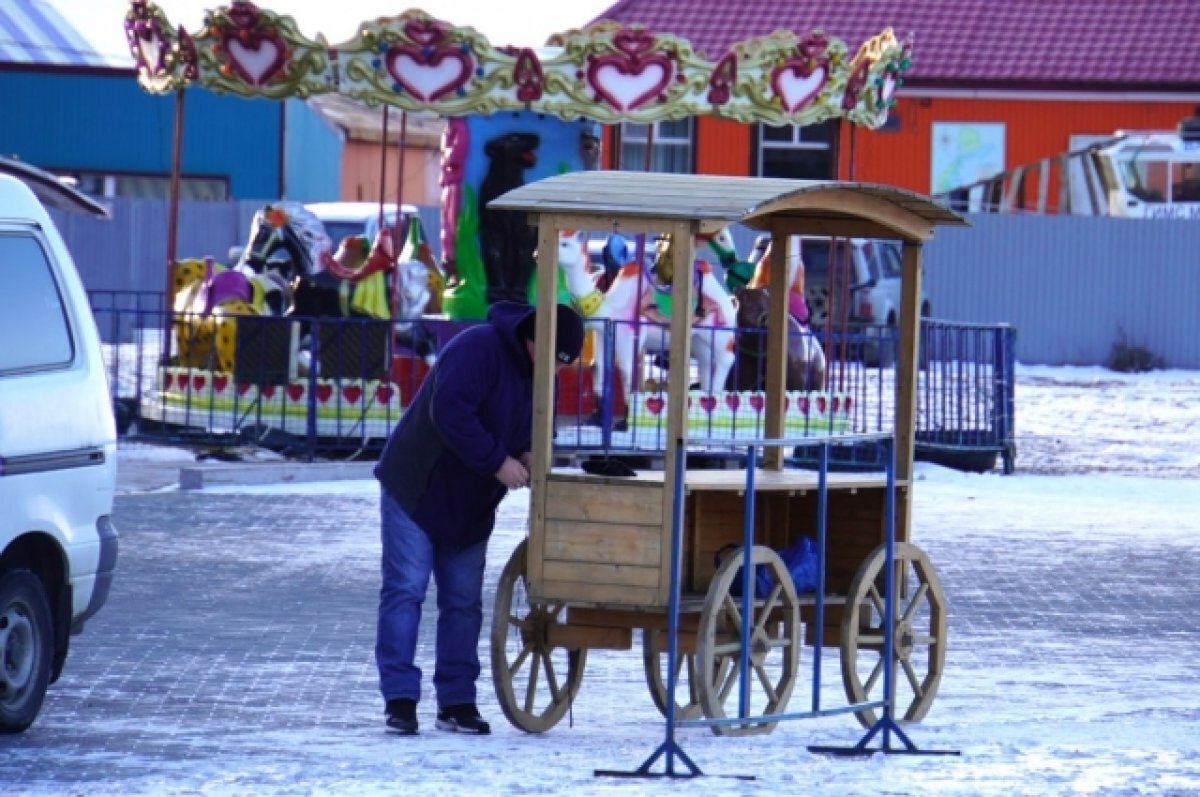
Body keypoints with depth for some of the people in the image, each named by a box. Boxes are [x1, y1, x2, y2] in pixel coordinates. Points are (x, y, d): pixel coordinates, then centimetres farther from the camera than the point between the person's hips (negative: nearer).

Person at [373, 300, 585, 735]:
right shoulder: (477, 349, -23)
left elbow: (530, 431, 14)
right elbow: (449, 413, -32)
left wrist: (527, 457, -10)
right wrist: (498, 461, -31)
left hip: (469, 504, 8)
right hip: (416, 488, -8)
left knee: (464, 602, 7)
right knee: (405, 590, -8)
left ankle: (457, 701, 11)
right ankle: (399, 698, -8)